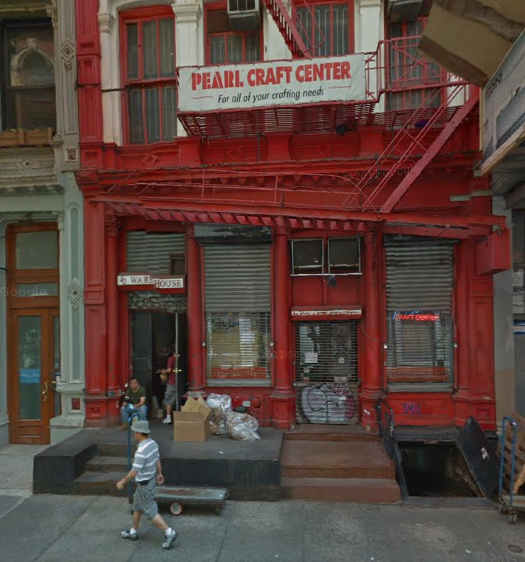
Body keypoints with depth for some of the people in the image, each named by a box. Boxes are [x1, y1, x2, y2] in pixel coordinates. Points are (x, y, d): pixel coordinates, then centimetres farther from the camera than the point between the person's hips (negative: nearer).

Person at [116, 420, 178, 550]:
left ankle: (169, 532, 4)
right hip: (151, 480, 9)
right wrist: (159, 474, 26)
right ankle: (133, 532, 39)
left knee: (150, 511, 2)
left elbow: (134, 472, -26)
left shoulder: (141, 450, -31)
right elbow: (157, 460, 12)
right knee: (137, 506, 24)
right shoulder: (153, 444, -3)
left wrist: (122, 482, -12)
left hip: (145, 484, -9)